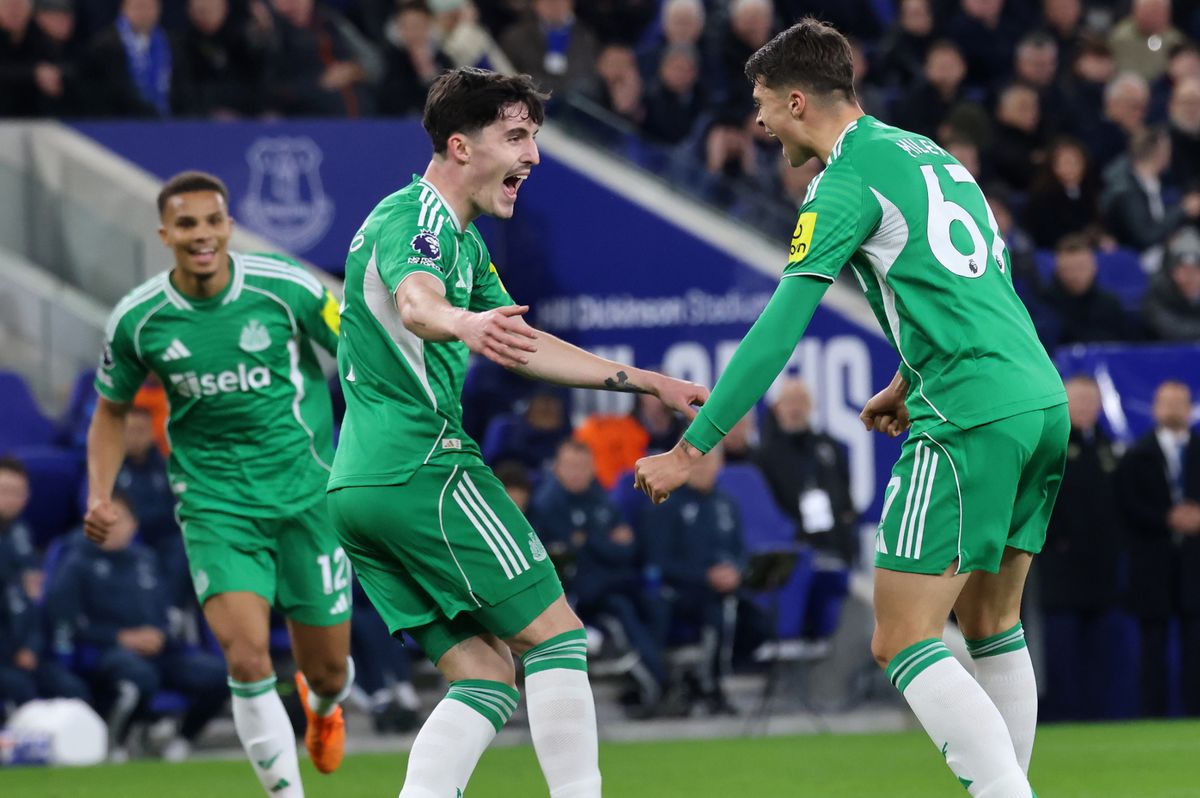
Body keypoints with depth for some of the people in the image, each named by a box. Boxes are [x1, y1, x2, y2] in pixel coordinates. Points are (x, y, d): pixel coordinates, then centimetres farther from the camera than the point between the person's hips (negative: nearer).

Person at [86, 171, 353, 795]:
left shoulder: (286, 287, -12)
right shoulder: (135, 320, -7)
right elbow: (112, 411, 11)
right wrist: (99, 495, -3)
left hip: (307, 494, 0)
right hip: (214, 504, 0)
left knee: (328, 671, 10)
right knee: (247, 658, -21)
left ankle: (323, 703, 49)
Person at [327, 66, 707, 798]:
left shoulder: (462, 239, 22)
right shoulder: (412, 216, -11)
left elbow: (525, 348, 31)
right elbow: (416, 302, -33)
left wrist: (649, 383, 29)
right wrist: (465, 324, -56)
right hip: (424, 465, -10)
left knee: (486, 674, 6)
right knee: (556, 635, -6)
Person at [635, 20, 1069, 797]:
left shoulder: (848, 179, -5)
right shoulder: (926, 152, 20)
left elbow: (778, 332, -9)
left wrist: (691, 449, -6)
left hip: (973, 418, -9)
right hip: (1043, 398, 9)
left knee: (903, 643, -7)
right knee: (991, 625, 17)